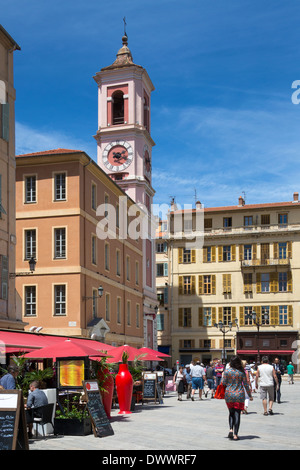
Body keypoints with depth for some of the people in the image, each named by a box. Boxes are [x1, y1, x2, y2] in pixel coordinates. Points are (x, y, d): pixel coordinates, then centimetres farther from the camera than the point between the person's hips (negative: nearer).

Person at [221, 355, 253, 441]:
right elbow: (246, 384, -1)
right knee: (237, 414, 3)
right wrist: (250, 395, 9)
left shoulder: (227, 371, -5)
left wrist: (222, 376, 17)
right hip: (239, 395, -1)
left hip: (229, 395, 1)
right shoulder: (242, 372, -4)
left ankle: (231, 429, -2)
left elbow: (223, 383, -2)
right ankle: (235, 434, 1)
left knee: (231, 413, 17)